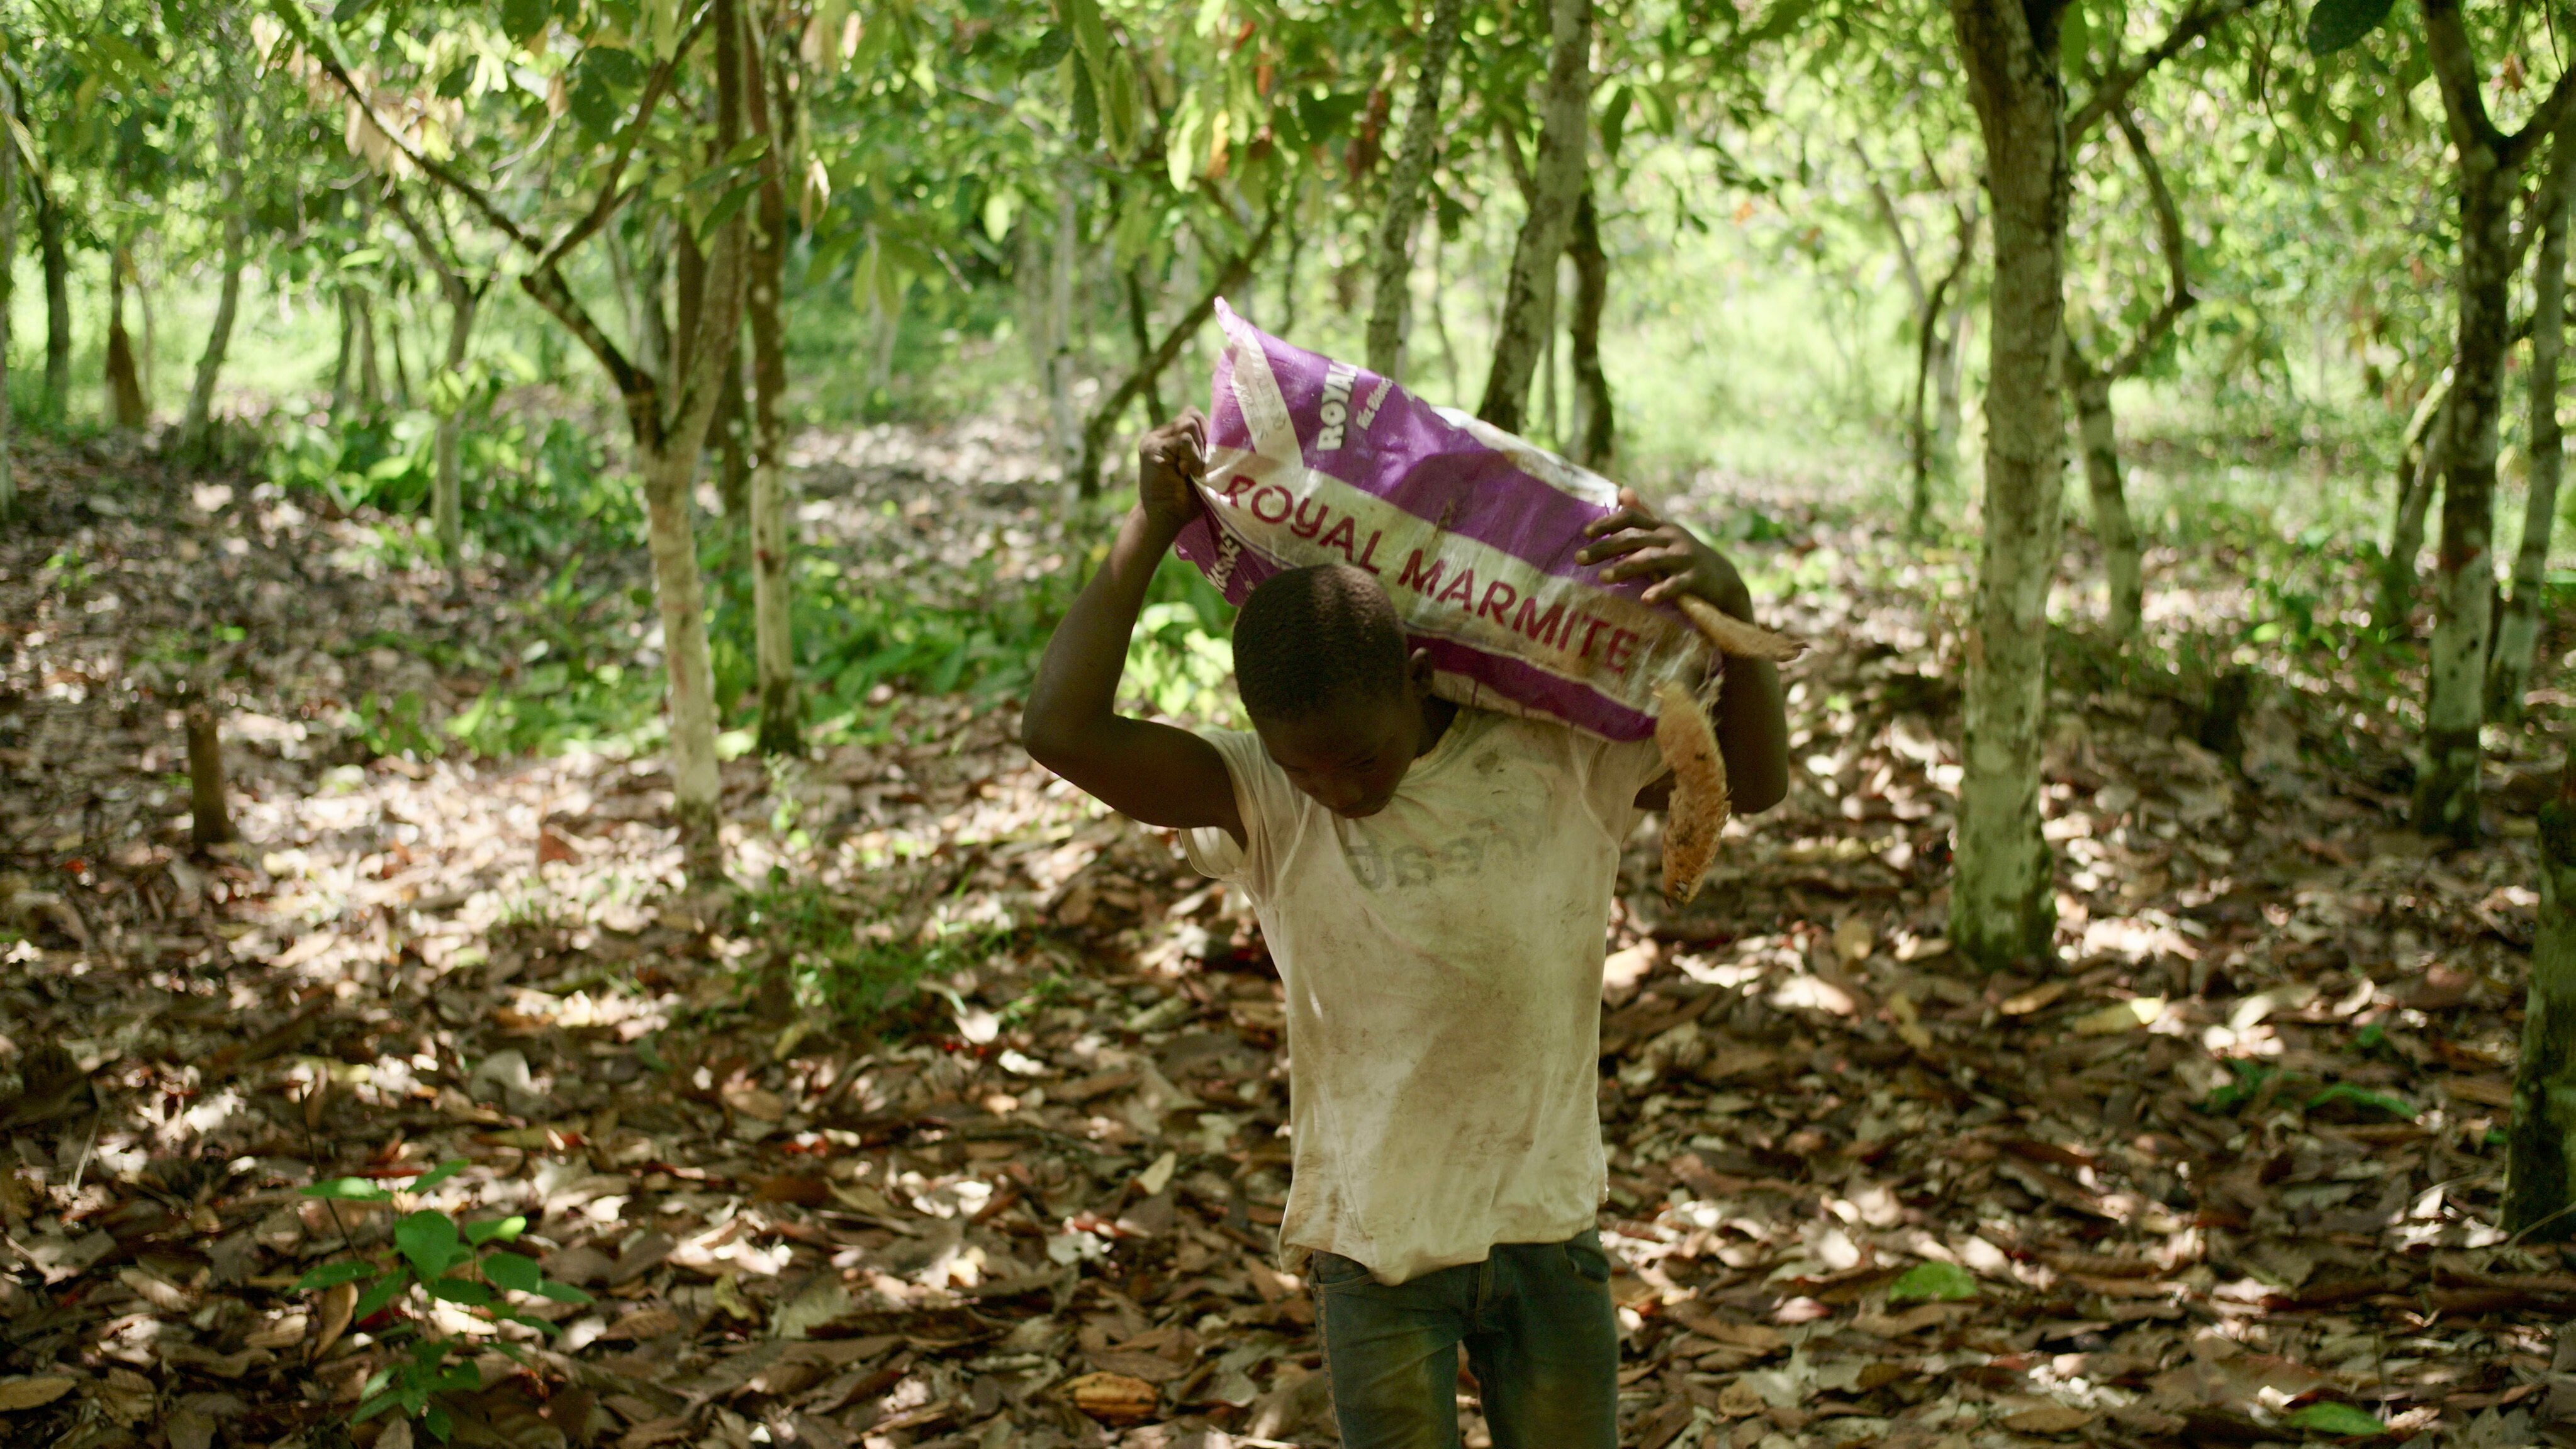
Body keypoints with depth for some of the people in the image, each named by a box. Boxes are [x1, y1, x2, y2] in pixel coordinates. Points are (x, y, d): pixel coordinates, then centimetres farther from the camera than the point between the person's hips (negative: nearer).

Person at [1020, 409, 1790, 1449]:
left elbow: (1754, 778, -3)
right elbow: (1063, 731, -24)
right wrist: (1149, 529, -18)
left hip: (1546, 1219, 2)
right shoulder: (1263, 803, -13)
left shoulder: (1562, 758, -6)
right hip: (1373, 1236, -2)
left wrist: (1725, 600, -20)